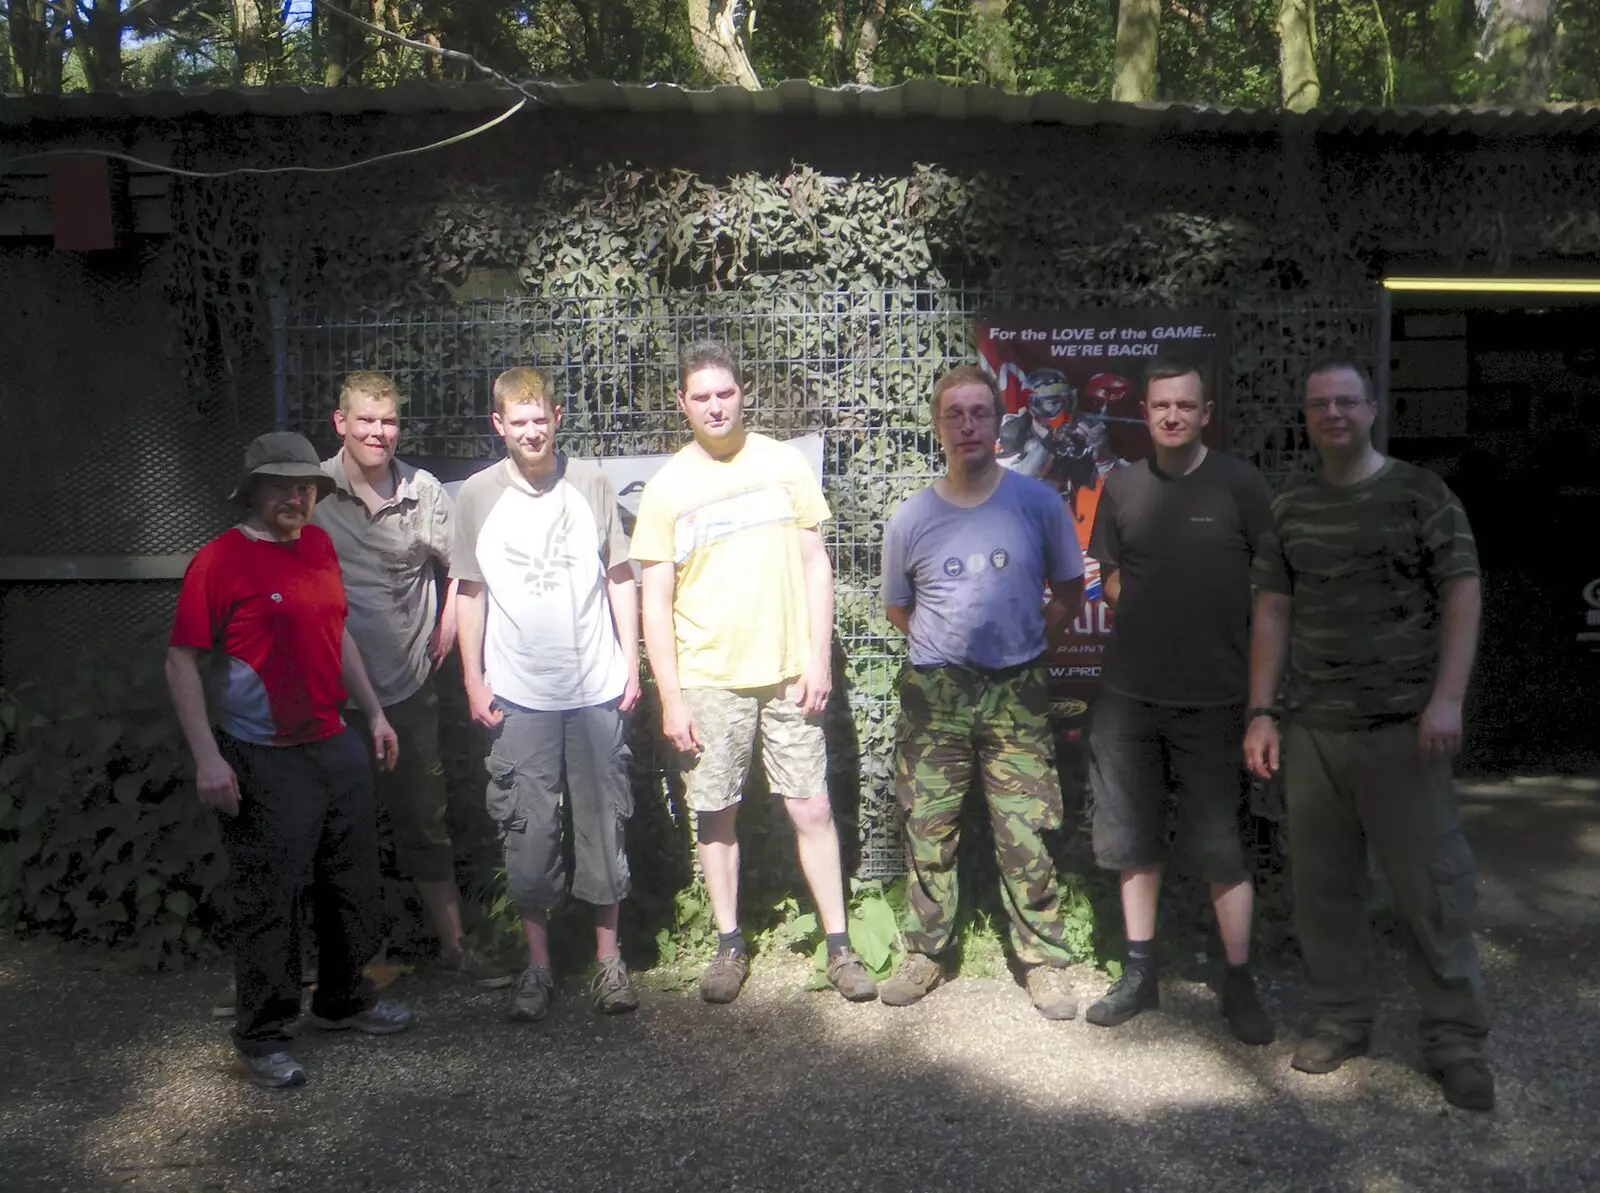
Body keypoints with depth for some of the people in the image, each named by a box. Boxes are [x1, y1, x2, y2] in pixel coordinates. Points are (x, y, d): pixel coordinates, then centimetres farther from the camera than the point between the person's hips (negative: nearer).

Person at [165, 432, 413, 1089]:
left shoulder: (319, 545, 8)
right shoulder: (219, 560, -13)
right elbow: (181, 661, -13)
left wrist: (374, 712, 17)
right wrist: (207, 758, -18)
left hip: (337, 747, 7)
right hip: (264, 761, -7)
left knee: (353, 884, 17)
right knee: (270, 903, 1)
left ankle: (343, 999, 36)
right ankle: (262, 1037, 17)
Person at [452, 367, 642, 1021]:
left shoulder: (591, 483, 2)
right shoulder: (478, 494, 0)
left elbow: (620, 578, 6)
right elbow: (469, 592, 5)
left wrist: (631, 665, 3)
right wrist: (473, 679, 2)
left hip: (597, 689, 1)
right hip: (518, 695, 0)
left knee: (603, 825, 7)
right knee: (527, 833, 4)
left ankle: (609, 959, 21)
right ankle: (538, 966, 19)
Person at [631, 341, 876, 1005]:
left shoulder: (784, 464, 3)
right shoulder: (667, 487, 0)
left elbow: (815, 564, 6)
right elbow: (656, 600, 0)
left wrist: (819, 658, -1)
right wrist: (670, 696, -5)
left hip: (788, 673, 0)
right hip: (707, 680, 0)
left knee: (812, 809, 2)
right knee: (716, 814, 8)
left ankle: (840, 947, 15)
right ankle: (729, 946, 24)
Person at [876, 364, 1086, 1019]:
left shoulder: (1038, 503, -1)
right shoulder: (911, 518, 1)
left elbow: (1069, 595, 9)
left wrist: (1016, 645, 5)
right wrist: (952, 647, 10)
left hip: (1016, 695, -1)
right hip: (934, 695, 1)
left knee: (1027, 839, 1)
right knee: (929, 833, 8)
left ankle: (1045, 963, 15)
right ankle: (924, 954, 23)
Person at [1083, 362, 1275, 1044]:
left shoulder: (1241, 487, -5)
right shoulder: (1122, 487, 5)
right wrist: (1142, 604, -3)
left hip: (1212, 699, -3)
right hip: (1129, 693, 4)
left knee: (1220, 845, 3)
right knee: (1133, 838, 12)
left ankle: (1240, 982, 18)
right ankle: (1140, 972, 26)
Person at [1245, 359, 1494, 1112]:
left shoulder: (1420, 494, 0)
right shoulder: (1289, 510, 10)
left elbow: (1462, 594, -4)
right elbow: (1272, 612, 10)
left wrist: (1447, 698, -14)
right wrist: (1260, 713, 4)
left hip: (1401, 725, -3)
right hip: (1311, 729, 4)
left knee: (1432, 885, 0)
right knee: (1322, 884, 9)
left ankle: (1456, 1039, 14)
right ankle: (1341, 1019, 24)